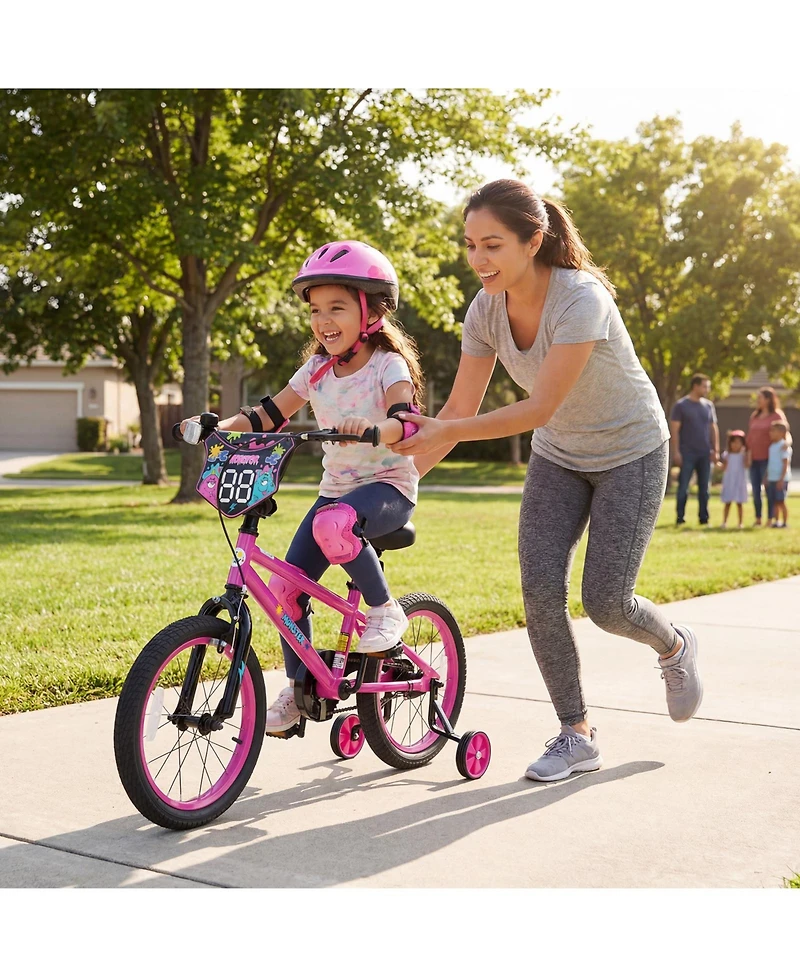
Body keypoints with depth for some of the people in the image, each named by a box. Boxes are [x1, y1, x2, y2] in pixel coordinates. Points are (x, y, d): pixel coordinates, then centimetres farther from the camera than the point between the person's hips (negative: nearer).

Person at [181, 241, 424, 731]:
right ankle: (299, 687, 10)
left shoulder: (389, 365, -10)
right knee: (285, 586, -7)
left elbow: (406, 422, -26)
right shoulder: (317, 369, 7)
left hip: (388, 487, -6)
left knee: (334, 523, -39)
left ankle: (385, 608, -16)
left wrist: (372, 426, -47)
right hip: (336, 487, 6)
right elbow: (269, 415, 6)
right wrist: (220, 426, -11)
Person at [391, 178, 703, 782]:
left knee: (605, 601, -9)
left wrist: (447, 434, -41)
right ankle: (577, 735, 6)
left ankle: (675, 646, 28)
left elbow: (540, 409, -34)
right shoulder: (486, 309, -12)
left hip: (630, 454, -5)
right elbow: (460, 409, -8)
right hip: (558, 460, 5)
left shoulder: (581, 300, -31)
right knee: (540, 590, -10)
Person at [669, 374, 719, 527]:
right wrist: (676, 451, -11)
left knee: (704, 487, 6)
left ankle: (704, 518, 12)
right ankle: (680, 518, 4)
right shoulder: (681, 405, -3)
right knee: (683, 487, -2)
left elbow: (713, 428, 14)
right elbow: (674, 429, -5)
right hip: (687, 453, -4)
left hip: (705, 453, 4)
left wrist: (715, 449, 7)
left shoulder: (708, 405, 10)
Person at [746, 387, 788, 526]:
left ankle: (770, 519, 3)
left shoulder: (777, 416, -3)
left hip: (768, 458, -6)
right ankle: (758, 518, 13)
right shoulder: (754, 416, 15)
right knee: (755, 490, 5)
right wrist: (748, 454, 6)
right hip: (754, 459, 6)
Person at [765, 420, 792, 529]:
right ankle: (776, 521, 13)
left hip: (781, 479, -7)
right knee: (774, 501, 8)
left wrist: (782, 479, -18)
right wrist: (766, 477, 15)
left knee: (781, 501, -4)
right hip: (772, 479, 7)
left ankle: (785, 523, 2)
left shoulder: (784, 446, -9)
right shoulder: (772, 446, 15)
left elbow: (786, 463, -14)